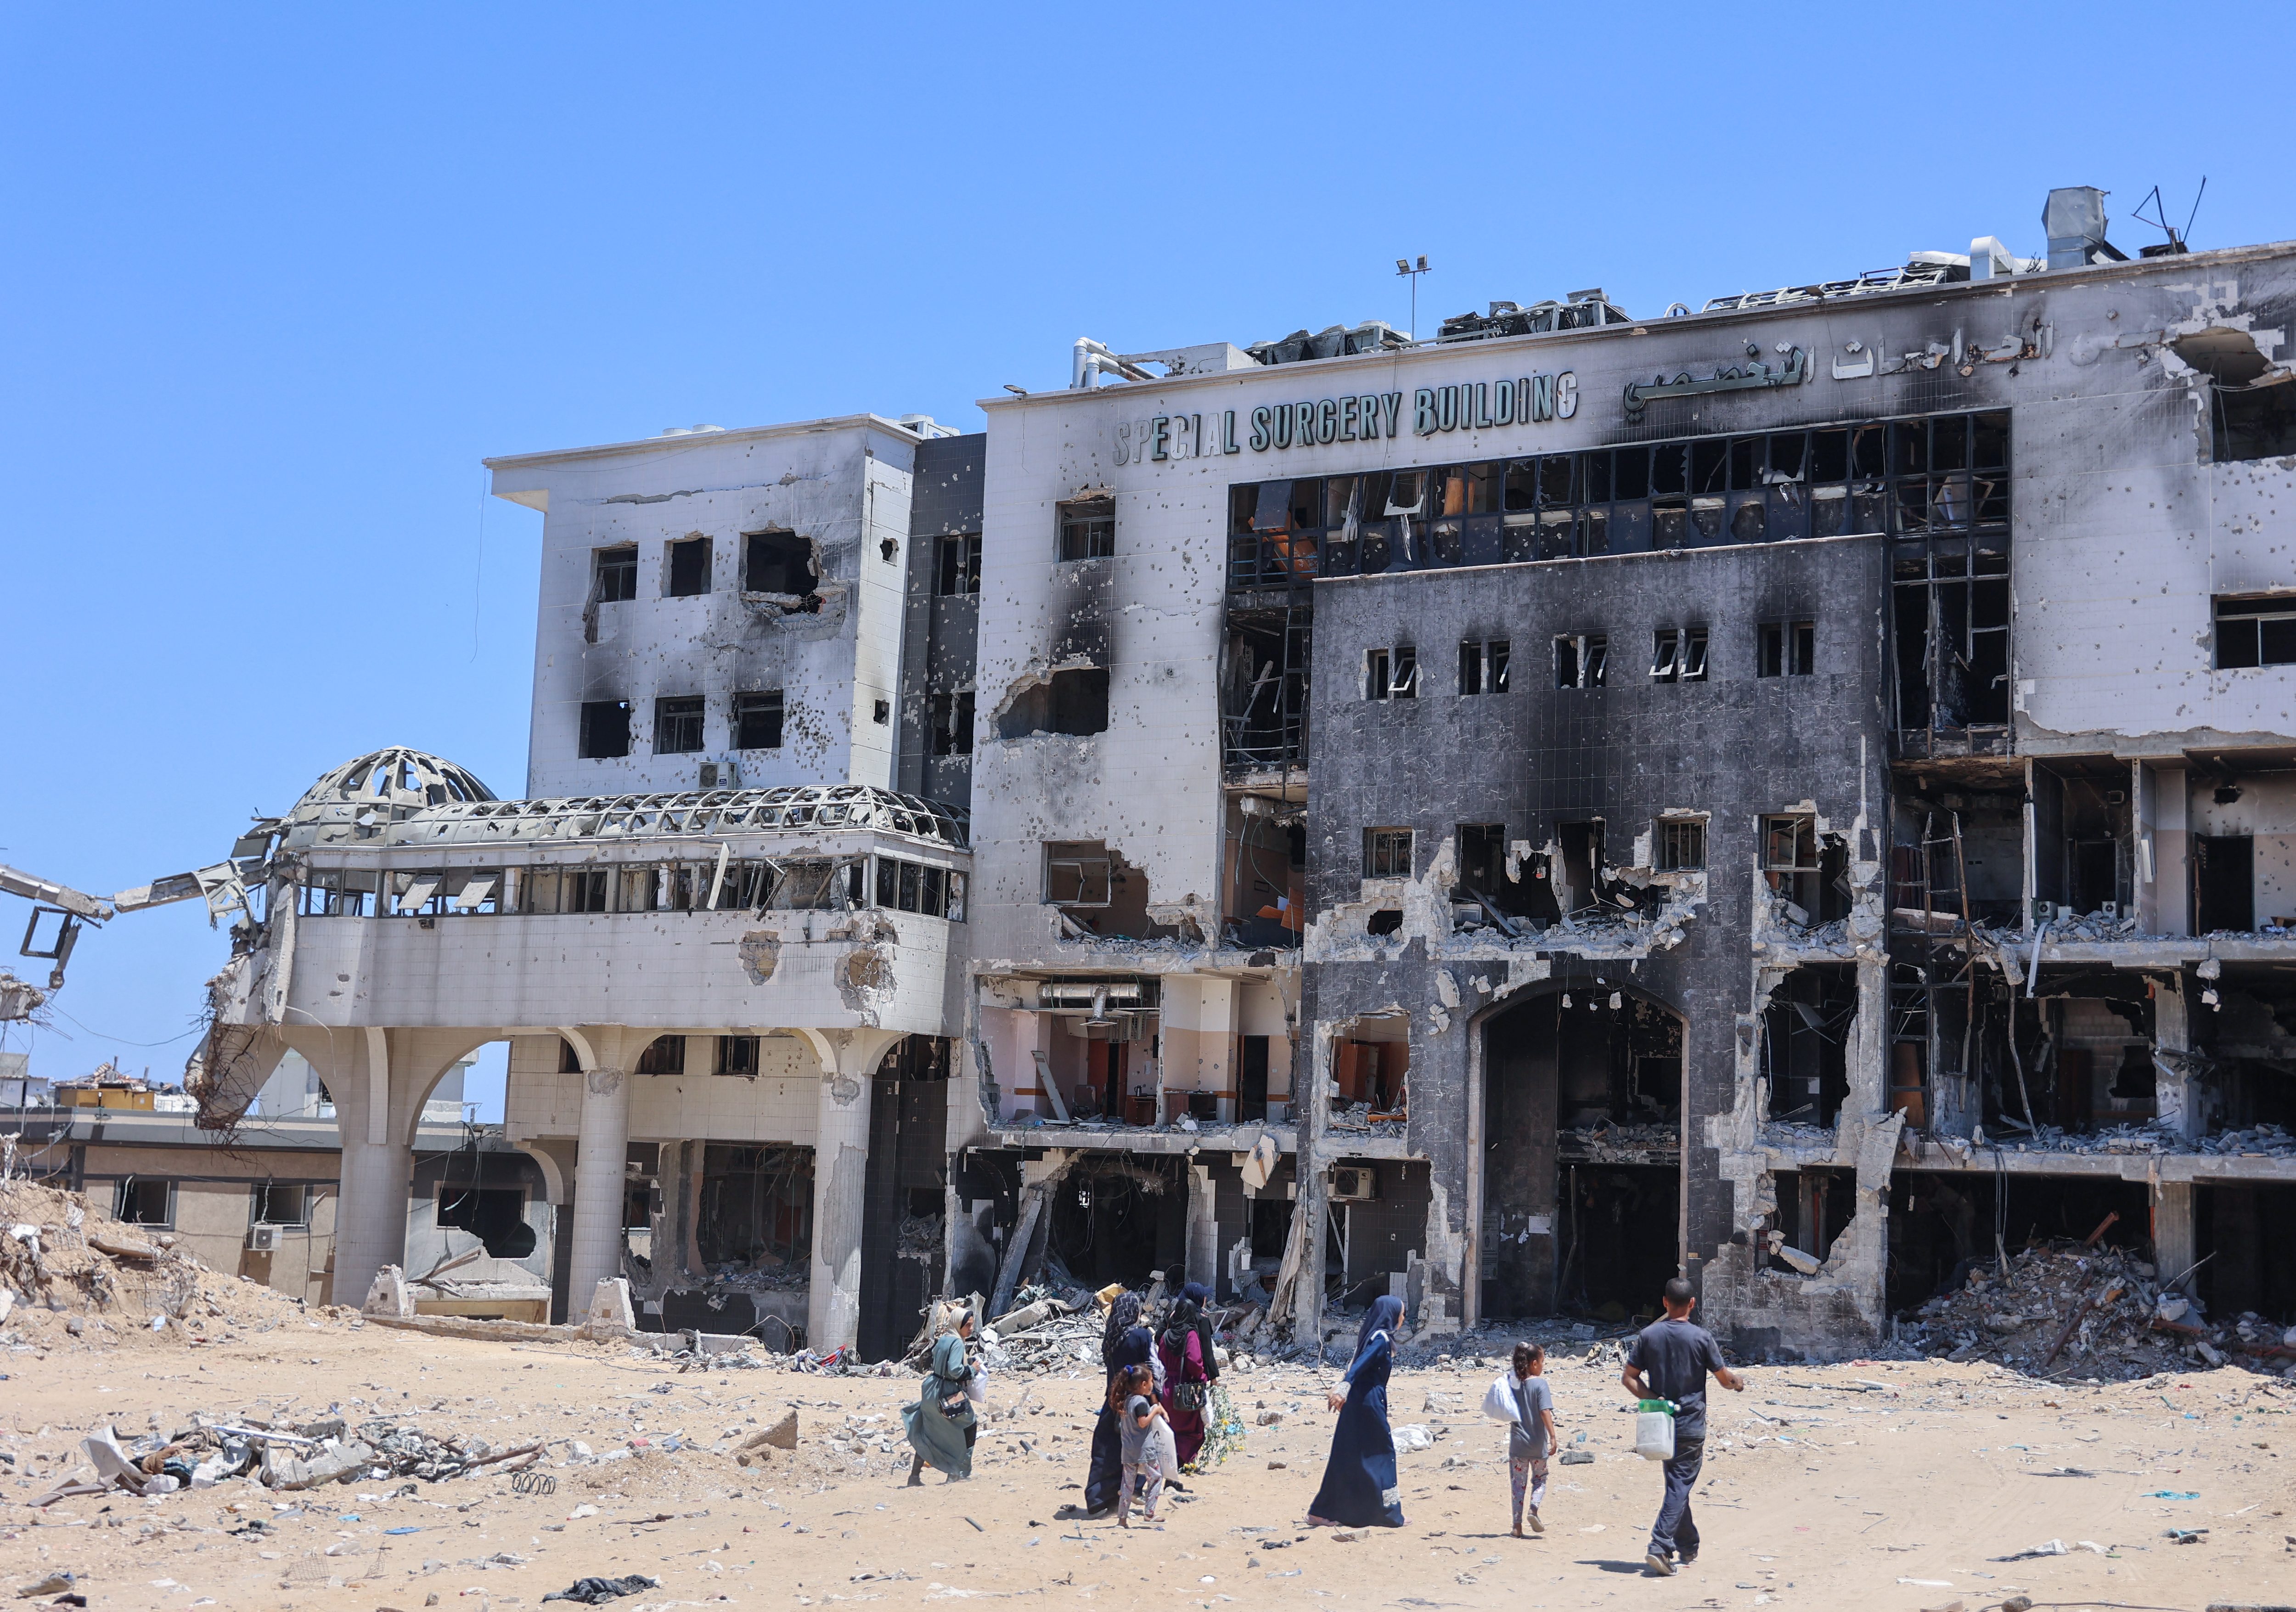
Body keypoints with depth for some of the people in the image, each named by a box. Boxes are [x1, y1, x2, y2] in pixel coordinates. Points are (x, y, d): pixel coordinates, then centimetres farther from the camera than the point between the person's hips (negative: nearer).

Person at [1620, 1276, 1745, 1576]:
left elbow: (1629, 1377, -3)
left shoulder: (1648, 1335, 0)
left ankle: (1688, 1549, 27)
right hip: (1691, 1425, -4)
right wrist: (1738, 1383, 21)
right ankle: (1660, 1547, -18)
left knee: (1677, 1484, 17)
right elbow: (1724, 1378, 0)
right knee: (1679, 1486, -4)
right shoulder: (1701, 1337, -9)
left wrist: (1652, 1399, -3)